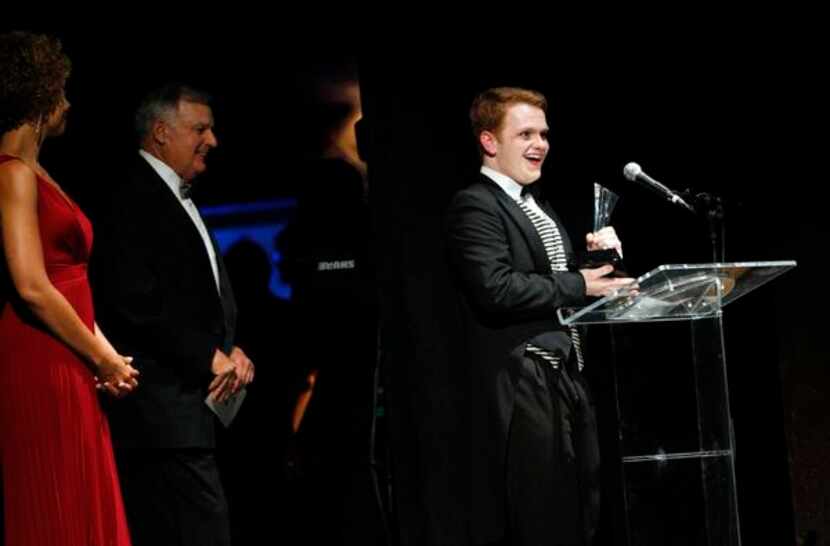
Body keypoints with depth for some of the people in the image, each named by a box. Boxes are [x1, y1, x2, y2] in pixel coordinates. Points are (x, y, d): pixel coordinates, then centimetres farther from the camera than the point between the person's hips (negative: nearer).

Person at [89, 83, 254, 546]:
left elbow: (215, 296, 24)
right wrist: (210, 357, -13)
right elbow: (134, 300, -19)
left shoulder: (182, 201, 22)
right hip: (165, 410, -10)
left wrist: (233, 351, 4)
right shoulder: (132, 199, -9)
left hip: (200, 401, 10)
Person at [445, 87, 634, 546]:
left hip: (564, 375, 9)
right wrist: (579, 285, -16)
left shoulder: (537, 205, 20)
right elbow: (496, 289, -23)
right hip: (523, 386, -9)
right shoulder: (474, 207, -10)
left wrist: (596, 255, 4)